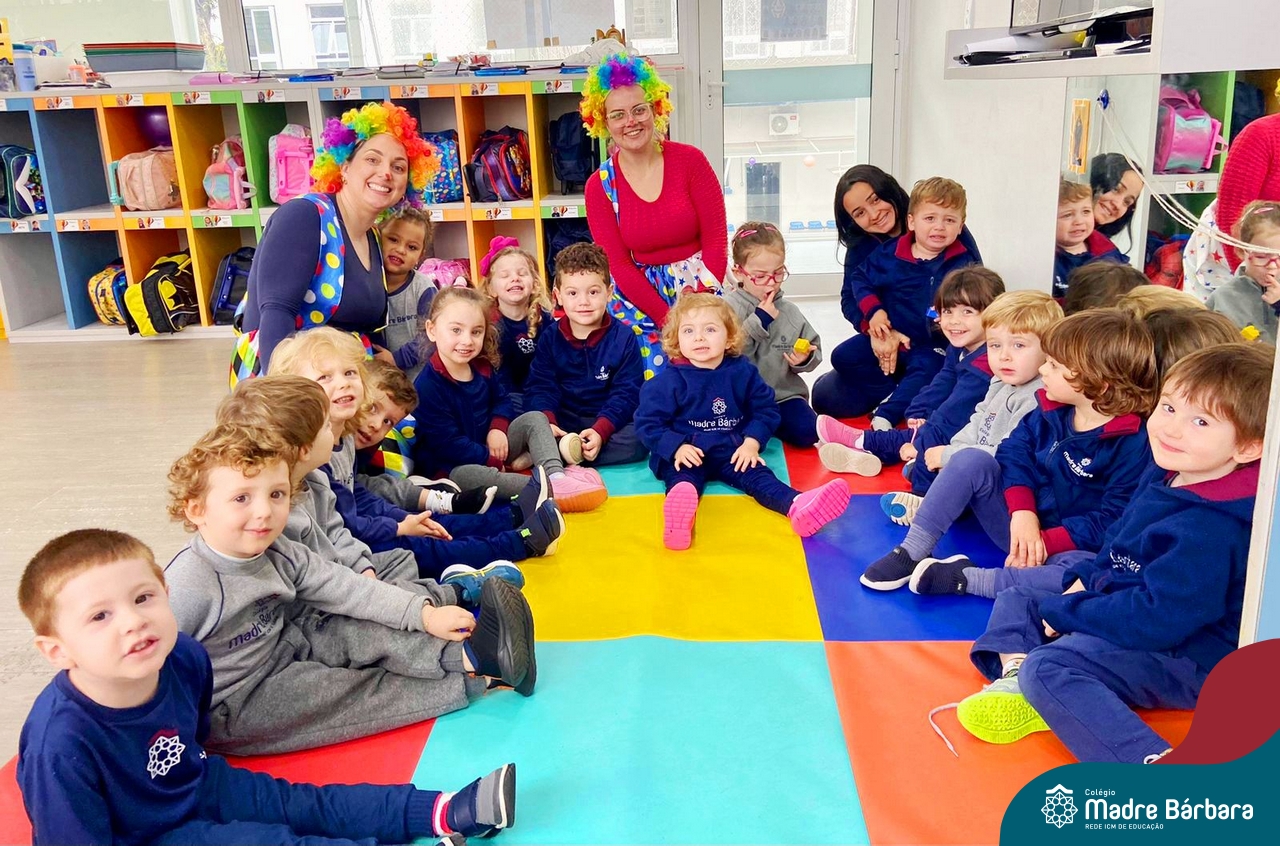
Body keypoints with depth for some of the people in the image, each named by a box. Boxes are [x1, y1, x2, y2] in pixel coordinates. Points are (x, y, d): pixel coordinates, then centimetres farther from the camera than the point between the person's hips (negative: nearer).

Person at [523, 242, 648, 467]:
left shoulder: (623, 338, -5)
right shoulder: (551, 337, 2)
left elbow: (626, 393, -10)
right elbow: (540, 387, -4)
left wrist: (600, 431, -25)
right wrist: (546, 422, -26)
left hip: (609, 420, -1)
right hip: (564, 420, 1)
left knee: (639, 440, -31)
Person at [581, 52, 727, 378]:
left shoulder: (690, 160, -3)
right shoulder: (599, 186, -1)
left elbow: (716, 239, -4)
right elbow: (619, 266, -5)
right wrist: (668, 319, -16)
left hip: (700, 288, 0)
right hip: (639, 298, 0)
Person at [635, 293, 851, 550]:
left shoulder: (742, 371, 5)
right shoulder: (668, 381, -5)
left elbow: (766, 409, 9)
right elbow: (648, 423, -5)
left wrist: (751, 443, -7)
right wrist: (677, 447, -19)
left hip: (732, 450, 3)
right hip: (684, 454, -3)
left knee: (756, 474, -24)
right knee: (682, 479, -34)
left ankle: (798, 506, -51)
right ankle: (679, 510, -69)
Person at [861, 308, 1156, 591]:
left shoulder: (1132, 445, -17)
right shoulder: (1051, 412, 2)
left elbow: (1112, 521, -19)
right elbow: (1015, 452, -1)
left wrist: (1046, 540, -24)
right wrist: (1022, 512, -18)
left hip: (1066, 547, -5)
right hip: (1021, 522, 5)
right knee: (972, 460, -16)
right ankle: (913, 551, -18)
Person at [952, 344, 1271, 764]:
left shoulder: (1209, 531, -28)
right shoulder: (1164, 477, 2)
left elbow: (1158, 618, -29)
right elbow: (1117, 548, 17)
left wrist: (1066, 612, -18)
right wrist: (1084, 579, -1)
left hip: (1184, 656, -11)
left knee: (1049, 666, -29)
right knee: (1018, 599, 14)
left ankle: (1155, 765, -38)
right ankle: (1016, 679, -13)